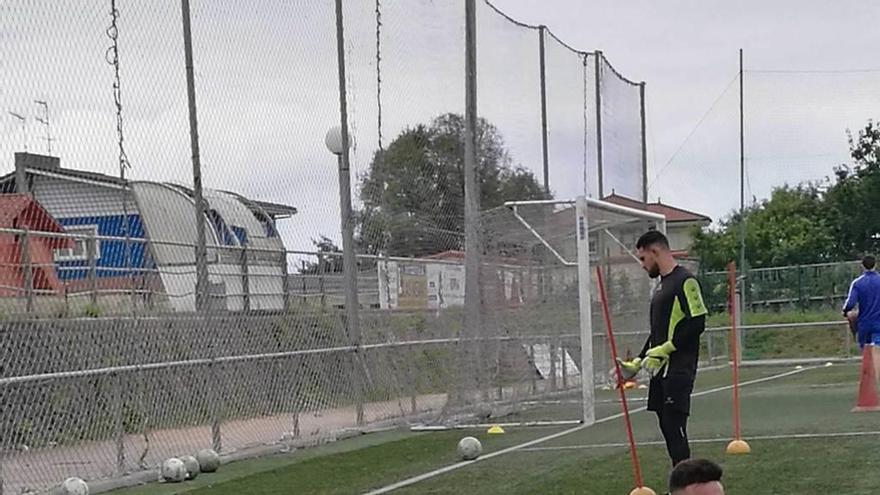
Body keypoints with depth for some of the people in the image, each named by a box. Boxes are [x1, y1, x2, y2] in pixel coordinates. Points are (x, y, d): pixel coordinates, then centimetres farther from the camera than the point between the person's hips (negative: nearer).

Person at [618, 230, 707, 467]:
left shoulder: (685, 281, -10)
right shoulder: (661, 285, 19)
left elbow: (696, 323, -18)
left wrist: (664, 350, -17)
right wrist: (637, 363, 19)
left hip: (678, 369, -9)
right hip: (660, 368, 9)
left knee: (674, 425, -12)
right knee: (667, 426, 9)